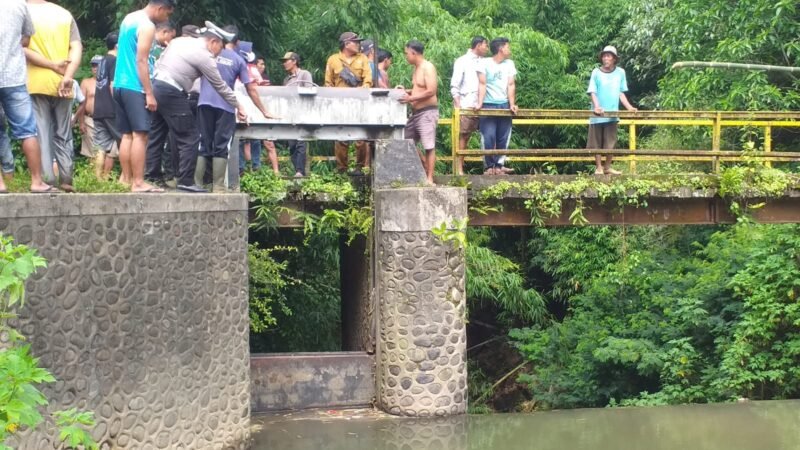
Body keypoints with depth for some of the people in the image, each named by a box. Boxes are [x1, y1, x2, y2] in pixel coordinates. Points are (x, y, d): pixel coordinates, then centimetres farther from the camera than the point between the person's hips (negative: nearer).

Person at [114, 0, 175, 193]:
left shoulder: (129, 18, 16)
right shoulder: (147, 26, -12)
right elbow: (141, 61, -17)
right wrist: (149, 94, -17)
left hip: (120, 84, 9)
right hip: (135, 87, -9)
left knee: (127, 135, 11)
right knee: (140, 135, -10)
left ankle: (126, 179, 12)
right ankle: (138, 183, -13)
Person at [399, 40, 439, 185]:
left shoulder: (427, 67, -12)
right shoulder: (417, 68, 15)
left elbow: (431, 91, -21)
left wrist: (410, 98, -21)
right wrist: (407, 91, 9)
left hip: (427, 112, -10)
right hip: (415, 112, 10)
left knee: (429, 146, -7)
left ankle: (430, 179, -5)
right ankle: (426, 167, 21)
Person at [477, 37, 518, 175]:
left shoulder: (509, 64, 9)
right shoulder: (485, 63, -3)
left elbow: (511, 85, 5)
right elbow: (482, 84, -7)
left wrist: (512, 104, -7)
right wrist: (480, 103, -17)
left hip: (504, 104, 4)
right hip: (488, 105, -4)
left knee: (503, 137, 2)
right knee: (489, 137, -8)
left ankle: (499, 165, 8)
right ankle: (489, 166, -1)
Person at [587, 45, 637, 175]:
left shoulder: (620, 72, 5)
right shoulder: (596, 72, -2)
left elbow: (621, 93, 9)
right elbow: (593, 92, -6)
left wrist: (629, 107, 0)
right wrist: (596, 106, -21)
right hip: (598, 114, -2)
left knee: (610, 142, 4)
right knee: (597, 142, 2)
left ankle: (607, 167, 14)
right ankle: (598, 167, 9)